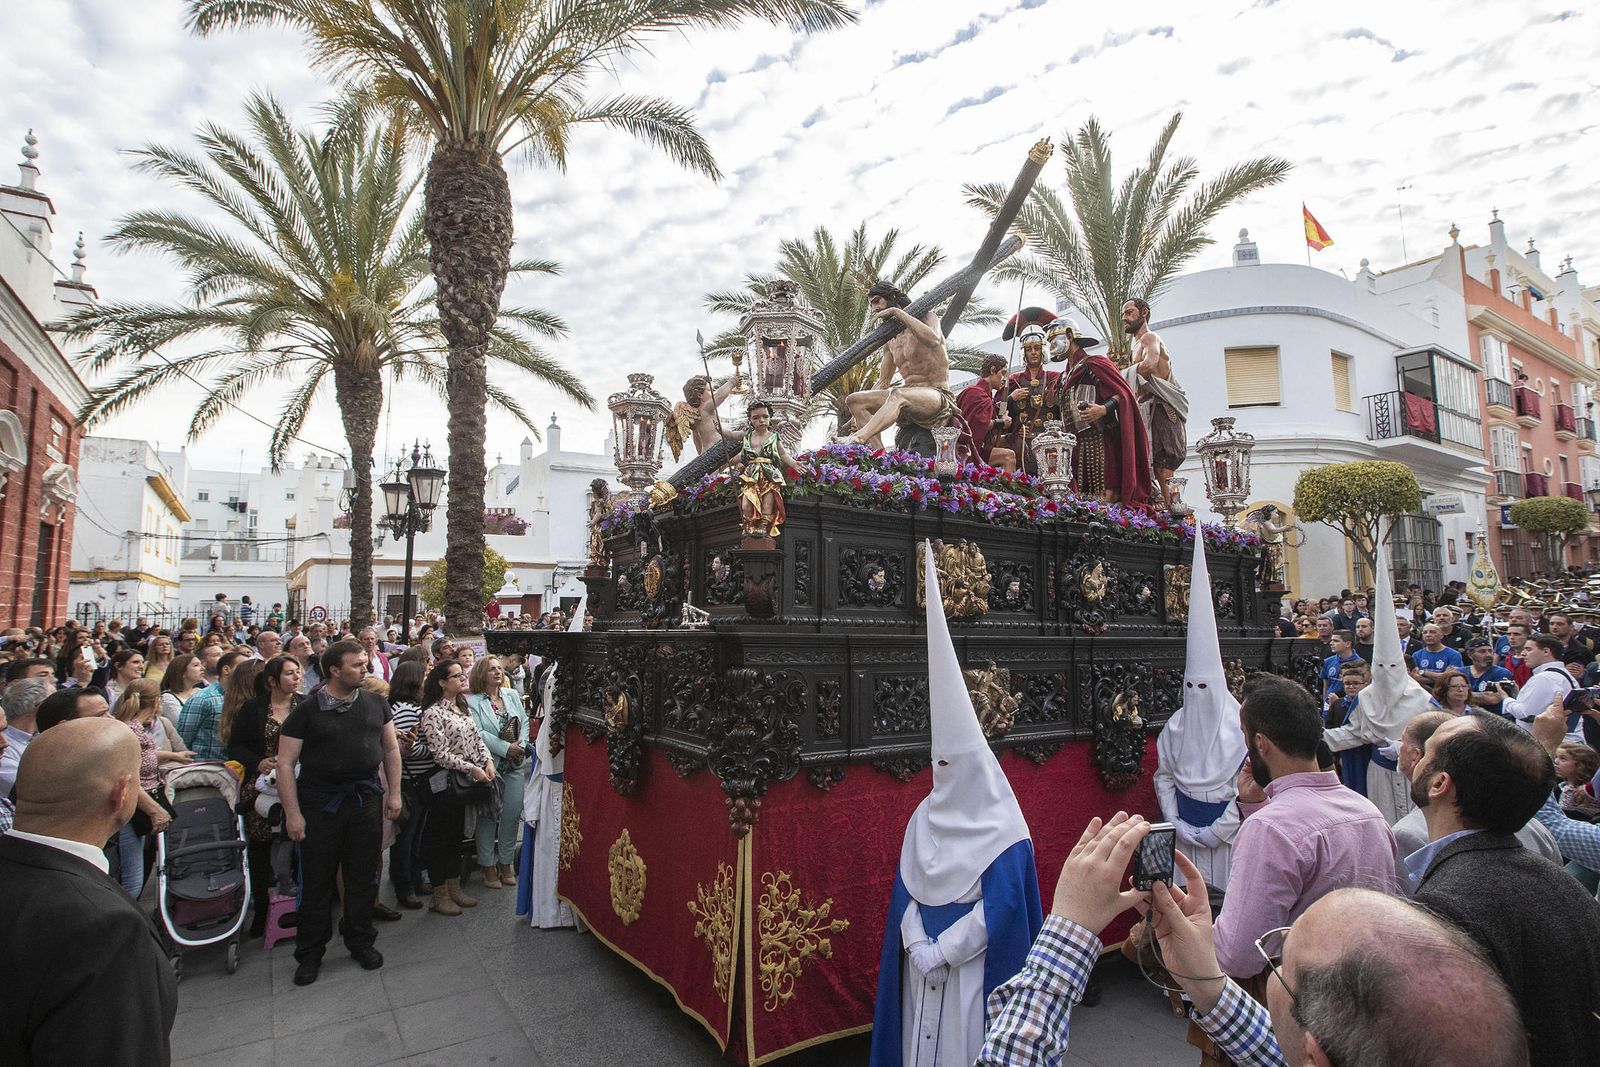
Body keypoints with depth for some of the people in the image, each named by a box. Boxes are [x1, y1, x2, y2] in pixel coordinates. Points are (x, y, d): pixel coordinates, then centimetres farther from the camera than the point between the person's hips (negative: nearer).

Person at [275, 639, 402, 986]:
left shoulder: (375, 704, 2)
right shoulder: (307, 710, -8)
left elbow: (391, 749, 10)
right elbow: (286, 763, -7)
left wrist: (393, 792, 5)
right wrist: (292, 813, -10)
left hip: (365, 799, 3)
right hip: (320, 802, -3)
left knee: (363, 878, 12)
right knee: (316, 882, 10)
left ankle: (360, 942, 30)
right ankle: (310, 954, 27)